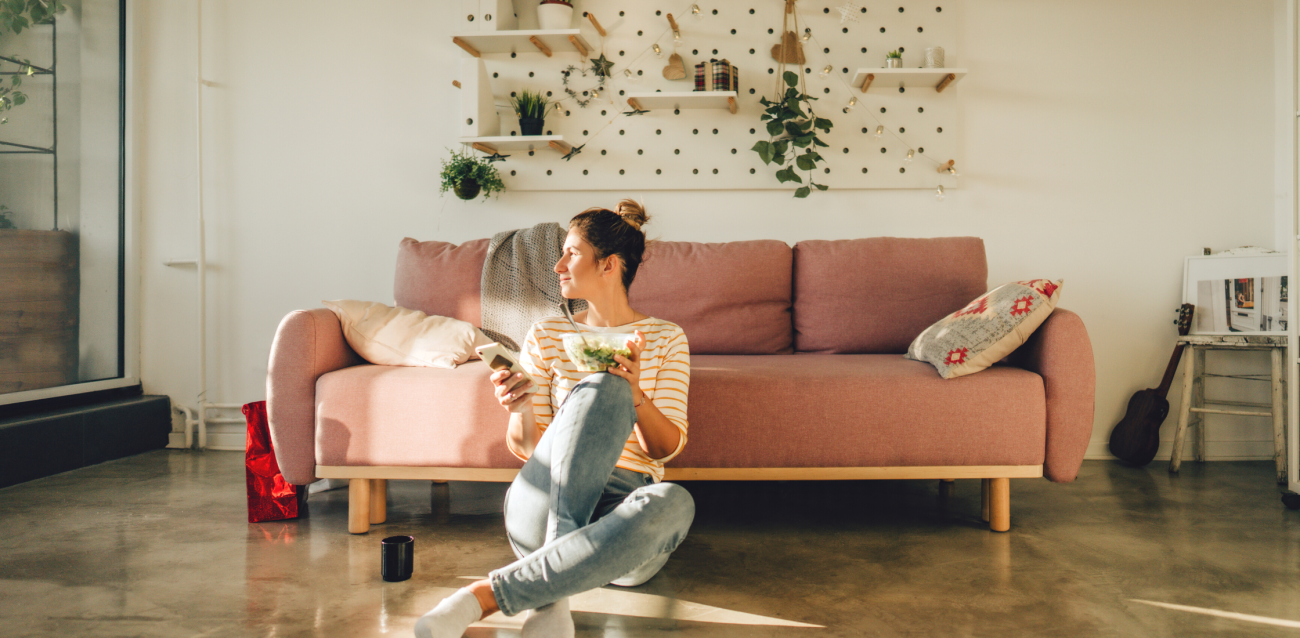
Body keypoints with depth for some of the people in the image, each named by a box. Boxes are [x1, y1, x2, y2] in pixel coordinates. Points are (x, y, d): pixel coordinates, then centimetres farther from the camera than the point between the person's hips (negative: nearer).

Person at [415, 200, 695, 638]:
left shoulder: (666, 338, 11)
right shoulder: (547, 336, 13)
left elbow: (666, 447, 1)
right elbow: (527, 448, 10)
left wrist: (635, 394, -19)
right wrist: (521, 412, -13)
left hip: (622, 519, 0)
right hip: (545, 507, 0)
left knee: (674, 502, -40)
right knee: (600, 388, -29)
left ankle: (487, 596, -37)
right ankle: (552, 591, -35)